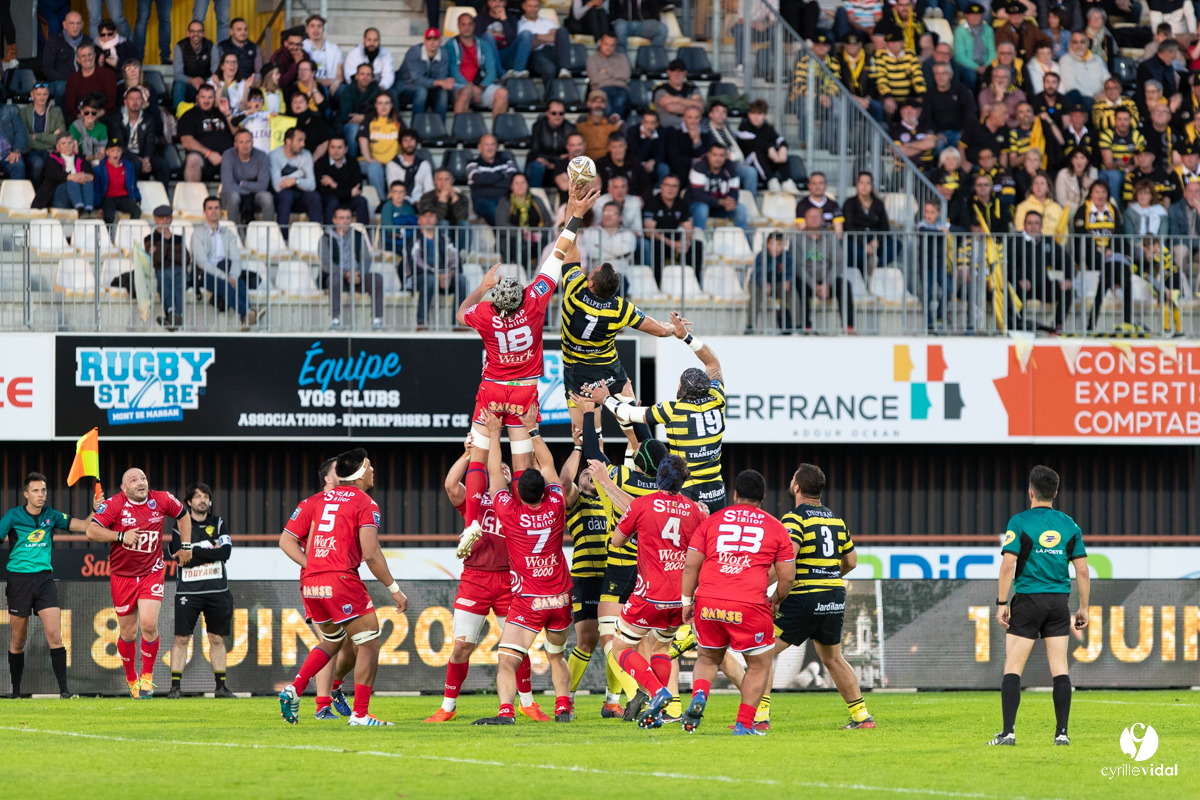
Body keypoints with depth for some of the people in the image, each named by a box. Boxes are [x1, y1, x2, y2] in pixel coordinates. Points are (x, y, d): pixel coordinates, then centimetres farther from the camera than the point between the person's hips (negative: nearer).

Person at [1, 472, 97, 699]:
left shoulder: (51, 516, 6)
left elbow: (84, 526, 7)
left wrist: (95, 511, -8)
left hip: (44, 577, 2)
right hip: (19, 578, -2)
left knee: (54, 635, -11)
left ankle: (63, 689, -13)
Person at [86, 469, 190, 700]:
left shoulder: (161, 501, -2)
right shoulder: (113, 505, -11)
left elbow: (183, 515, 18)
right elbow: (91, 532, -17)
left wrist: (185, 546, 13)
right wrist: (121, 536, -25)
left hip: (152, 572, 1)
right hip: (122, 575, -1)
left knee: (149, 624, -17)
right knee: (128, 632, 5)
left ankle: (147, 676, 0)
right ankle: (131, 679, 25)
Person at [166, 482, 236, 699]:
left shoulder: (218, 524, 10)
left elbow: (225, 552, -6)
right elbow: (181, 556, -12)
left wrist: (194, 552, -10)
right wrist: (211, 552, -9)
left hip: (217, 590, 3)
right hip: (188, 591, -3)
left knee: (217, 639, 7)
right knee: (181, 638, -5)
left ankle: (221, 686, 12)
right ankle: (175, 686, -1)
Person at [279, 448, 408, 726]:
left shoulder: (318, 501, 16)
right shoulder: (365, 504, -2)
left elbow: (286, 540, 10)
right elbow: (370, 554, -12)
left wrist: (311, 567, 10)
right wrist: (394, 589, -4)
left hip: (310, 585, 7)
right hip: (341, 581, -7)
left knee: (333, 640, 26)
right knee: (368, 646, 3)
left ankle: (294, 689, 9)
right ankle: (361, 714, -1)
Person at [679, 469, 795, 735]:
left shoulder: (712, 521, 12)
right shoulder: (776, 528, 8)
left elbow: (690, 565, 7)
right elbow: (787, 576, 9)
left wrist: (687, 601, 13)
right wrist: (776, 601, 26)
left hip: (708, 603, 2)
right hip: (750, 607, -2)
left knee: (708, 658, 23)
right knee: (759, 665, 15)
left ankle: (698, 695, -5)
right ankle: (744, 724, 7)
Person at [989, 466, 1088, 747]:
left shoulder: (1020, 522, -5)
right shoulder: (1069, 525, 6)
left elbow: (1008, 565, -11)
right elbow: (1082, 570, 5)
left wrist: (1002, 603, -6)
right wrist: (1083, 608, 12)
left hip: (1027, 600, -3)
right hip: (1059, 602, 3)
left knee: (1012, 669, 0)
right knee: (1060, 669, 5)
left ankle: (1009, 731, -9)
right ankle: (1062, 732, 0)